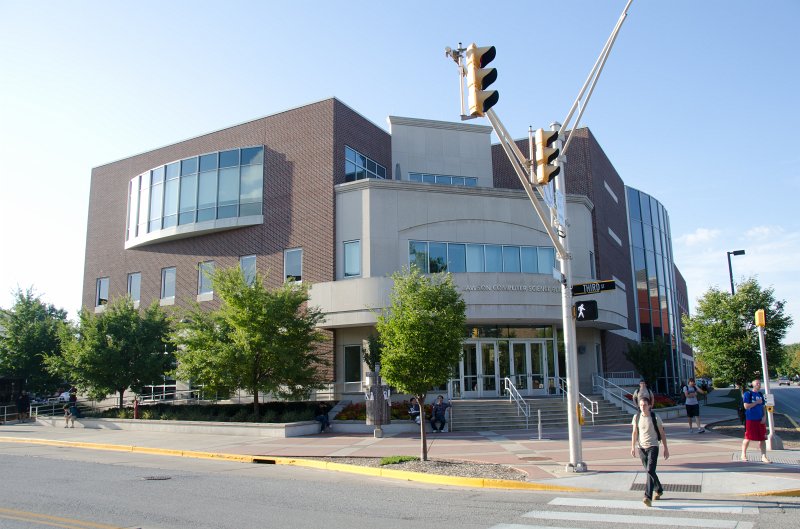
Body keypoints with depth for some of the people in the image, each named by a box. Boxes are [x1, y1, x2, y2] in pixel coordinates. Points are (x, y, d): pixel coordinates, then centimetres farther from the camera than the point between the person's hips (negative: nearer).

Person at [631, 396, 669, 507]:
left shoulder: (655, 418, -6)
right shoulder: (636, 417, 3)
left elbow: (662, 433, 2)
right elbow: (634, 433, 12)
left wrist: (666, 448, 2)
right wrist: (633, 447, 7)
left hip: (652, 446, -4)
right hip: (641, 447, 4)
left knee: (650, 470, -16)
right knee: (649, 471, 13)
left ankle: (648, 496, -20)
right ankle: (659, 490, 36)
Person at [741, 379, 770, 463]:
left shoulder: (760, 394, 13)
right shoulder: (747, 394, -6)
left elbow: (763, 407, 16)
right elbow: (746, 406, -13)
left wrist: (764, 416, 2)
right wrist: (756, 402, -11)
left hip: (760, 420, 5)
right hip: (750, 420, -5)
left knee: (762, 438, 2)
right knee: (748, 438, 1)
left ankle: (764, 457, 7)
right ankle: (743, 455, 14)